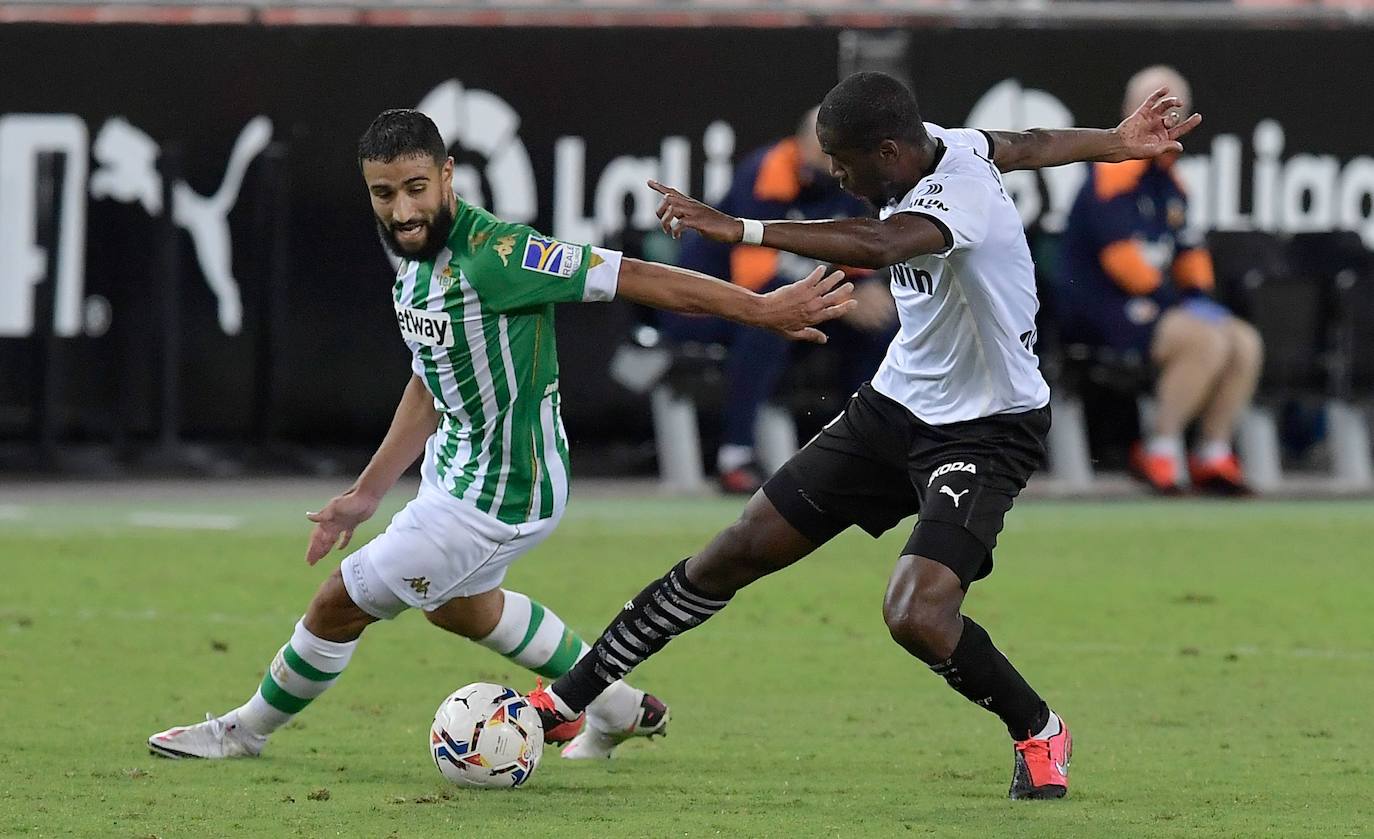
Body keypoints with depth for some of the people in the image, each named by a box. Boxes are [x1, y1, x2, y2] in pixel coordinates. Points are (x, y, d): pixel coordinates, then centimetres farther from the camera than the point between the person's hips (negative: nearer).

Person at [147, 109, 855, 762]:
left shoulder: (492, 257, -31)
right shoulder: (419, 261, -3)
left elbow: (635, 277, -29)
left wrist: (763, 309, -28)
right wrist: (367, 494, 12)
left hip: (499, 496, -10)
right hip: (456, 466, 10)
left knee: (340, 605, 2)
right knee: (461, 606, 35)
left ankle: (246, 730, 28)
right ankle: (619, 710, 49)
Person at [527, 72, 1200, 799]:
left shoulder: (956, 198, -30)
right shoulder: (942, 146, -4)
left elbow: (874, 246, -51)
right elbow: (1026, 147, 17)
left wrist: (738, 230, -57)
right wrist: (1116, 145, 36)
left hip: (984, 433, -9)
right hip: (896, 406, 9)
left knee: (917, 616, -27)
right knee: (733, 554, 5)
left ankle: (1038, 733, 3)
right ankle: (568, 698, 16)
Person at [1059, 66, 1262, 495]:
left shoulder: (1167, 180, 18)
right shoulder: (1117, 170, -12)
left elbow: (1189, 249, 24)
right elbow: (1118, 250, -21)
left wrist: (1198, 295, 4)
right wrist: (1174, 302, -17)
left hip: (1154, 303, 10)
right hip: (1101, 310, -10)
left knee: (1246, 343, -1)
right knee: (1208, 341, -28)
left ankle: (1213, 456, -1)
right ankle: (1160, 451, -23)